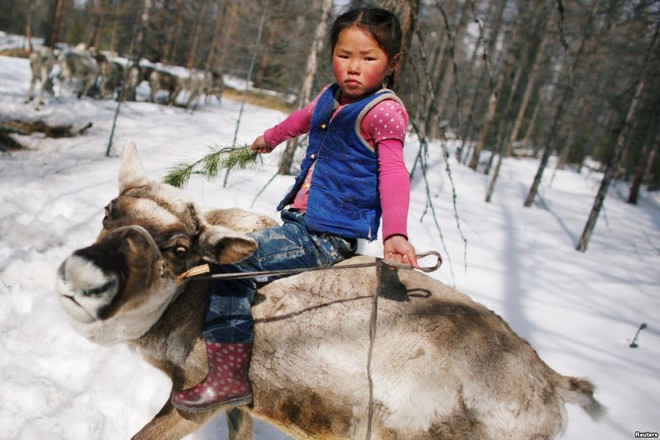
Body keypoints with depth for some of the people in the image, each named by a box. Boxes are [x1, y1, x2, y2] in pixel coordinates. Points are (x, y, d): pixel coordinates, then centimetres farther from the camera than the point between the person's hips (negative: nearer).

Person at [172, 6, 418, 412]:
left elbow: (393, 172, -21)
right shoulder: (329, 98, 12)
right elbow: (303, 119, 33)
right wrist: (269, 138, 53)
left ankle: (230, 377, -7)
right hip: (302, 222, 9)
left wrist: (395, 234, -36)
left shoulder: (384, 111, -12)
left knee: (230, 262, -16)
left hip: (327, 236, -9)